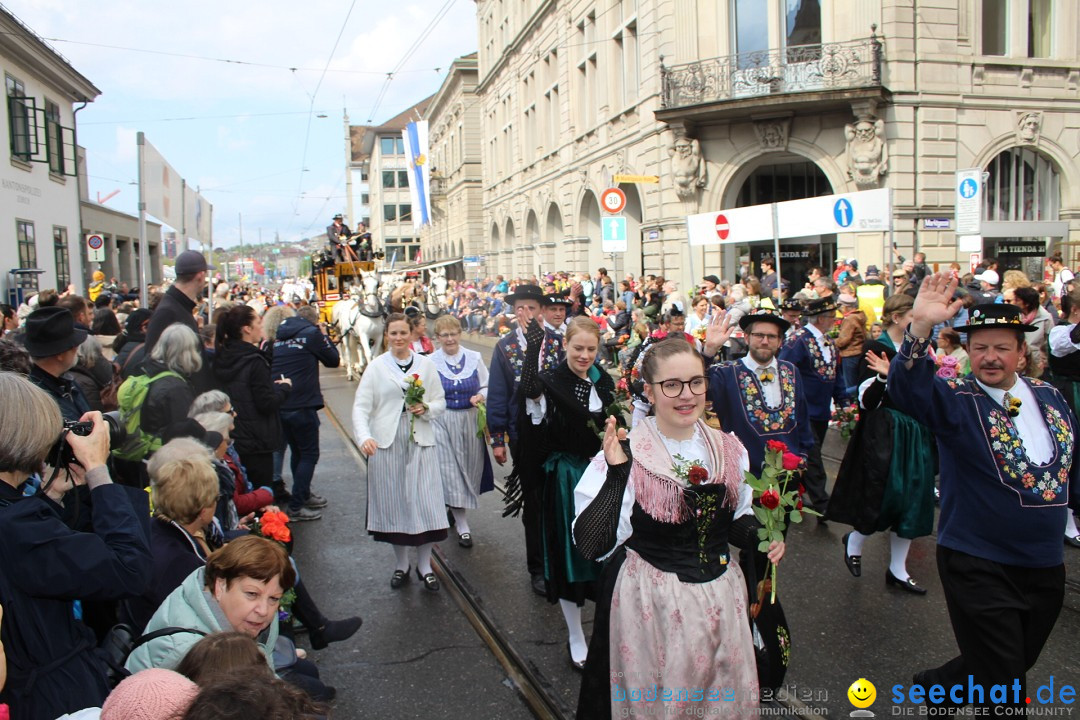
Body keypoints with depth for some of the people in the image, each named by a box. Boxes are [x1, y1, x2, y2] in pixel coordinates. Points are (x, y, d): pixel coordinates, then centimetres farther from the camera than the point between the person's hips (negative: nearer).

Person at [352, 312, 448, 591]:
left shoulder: (425, 364, 6)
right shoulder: (376, 367, 1)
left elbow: (440, 402, 11)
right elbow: (361, 406, -5)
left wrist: (426, 408, -12)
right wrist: (364, 437, -22)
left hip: (420, 441, 1)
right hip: (386, 442, 0)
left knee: (424, 502, -1)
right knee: (393, 502, 6)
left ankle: (424, 565, 14)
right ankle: (401, 564, 23)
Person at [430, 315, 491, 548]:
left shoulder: (474, 358, 2)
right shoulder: (430, 362, -4)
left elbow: (487, 386, 7)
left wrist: (481, 396, -13)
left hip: (470, 421, 3)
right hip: (442, 423, -3)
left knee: (468, 468, 12)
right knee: (450, 470, -3)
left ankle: (454, 508, 38)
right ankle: (462, 525, 5)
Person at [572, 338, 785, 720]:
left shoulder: (729, 449, 0)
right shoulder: (626, 456, -17)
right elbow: (592, 545, -25)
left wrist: (759, 537, -6)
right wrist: (616, 473, -34)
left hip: (722, 598, 5)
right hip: (653, 605, -4)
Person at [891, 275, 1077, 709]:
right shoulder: (954, 401, -13)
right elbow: (906, 389, -33)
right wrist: (921, 327, -48)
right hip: (980, 570, -6)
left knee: (1019, 665, 22)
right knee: (1003, 688, 4)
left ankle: (937, 684, 45)